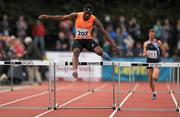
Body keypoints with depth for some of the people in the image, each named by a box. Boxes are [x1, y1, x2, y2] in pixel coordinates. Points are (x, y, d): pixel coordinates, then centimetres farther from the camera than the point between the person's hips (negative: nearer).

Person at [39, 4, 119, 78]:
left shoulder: (94, 20, -18)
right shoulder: (76, 16, -15)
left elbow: (104, 33, -17)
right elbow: (62, 17, -9)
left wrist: (113, 46, -21)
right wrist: (48, 17, -17)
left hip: (88, 40, 0)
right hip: (78, 39, 0)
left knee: (99, 51, -25)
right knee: (76, 51, -31)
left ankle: (103, 54, 12)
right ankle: (75, 71, -42)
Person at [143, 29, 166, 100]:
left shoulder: (158, 42, -3)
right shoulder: (146, 43, 5)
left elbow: (163, 55, 3)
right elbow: (144, 54, 0)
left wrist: (161, 46, -8)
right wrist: (145, 54, -18)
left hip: (157, 62, -3)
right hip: (149, 62, 3)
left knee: (154, 77, -25)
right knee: (150, 80, 5)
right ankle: (154, 93, 21)